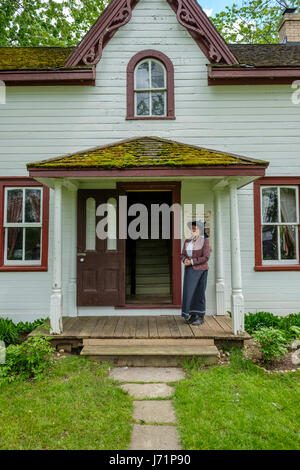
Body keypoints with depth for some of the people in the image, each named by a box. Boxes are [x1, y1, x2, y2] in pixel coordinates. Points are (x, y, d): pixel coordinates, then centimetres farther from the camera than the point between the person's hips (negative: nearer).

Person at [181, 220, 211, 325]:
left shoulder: (205, 240, -7)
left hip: (200, 269, -5)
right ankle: (193, 315, 16)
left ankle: (200, 317, 11)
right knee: (189, 292, 4)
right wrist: (185, 260, -12)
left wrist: (192, 261, -16)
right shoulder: (187, 241, 9)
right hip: (189, 270, 5)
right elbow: (183, 255, 11)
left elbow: (206, 257, -14)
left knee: (199, 292, 1)